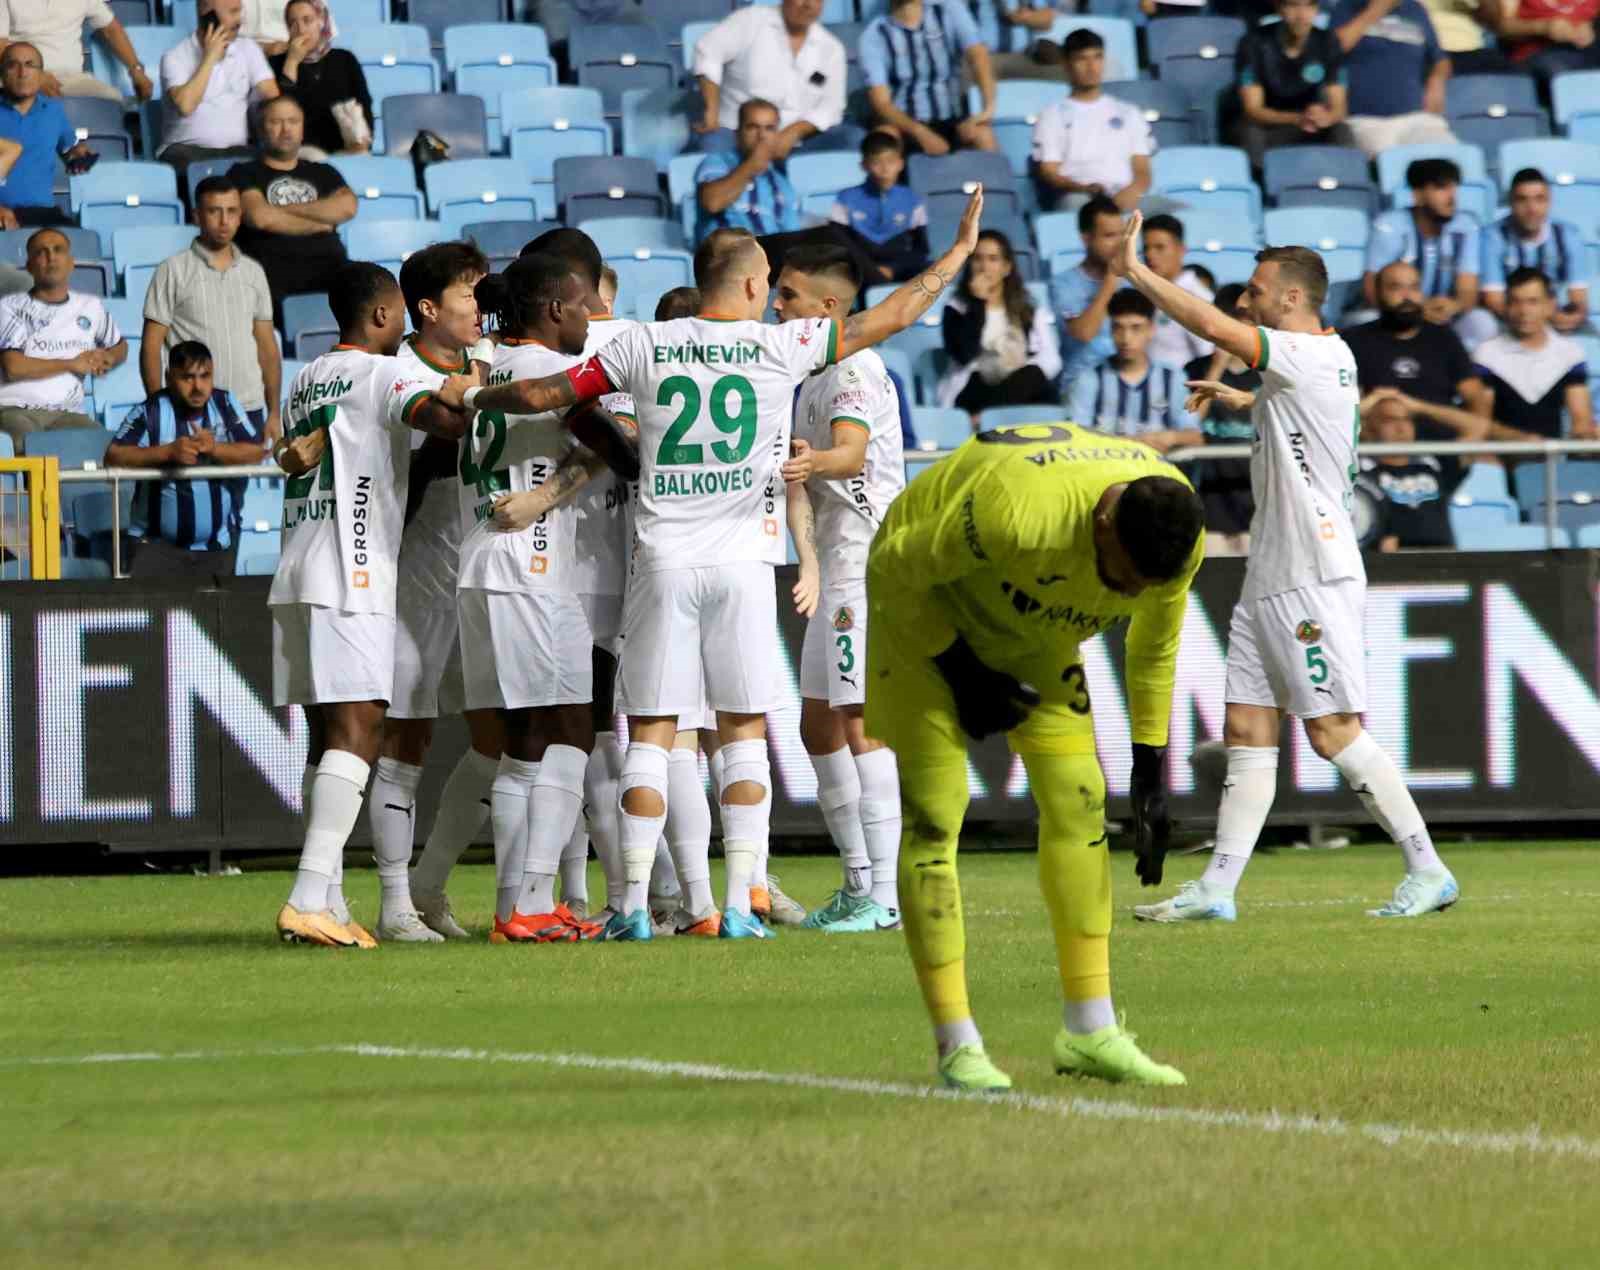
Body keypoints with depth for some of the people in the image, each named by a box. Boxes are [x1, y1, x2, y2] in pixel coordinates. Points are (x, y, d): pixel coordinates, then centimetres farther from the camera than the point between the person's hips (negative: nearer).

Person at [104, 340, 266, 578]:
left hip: (217, 545, 3)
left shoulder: (226, 405, 1)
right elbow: (113, 456, -17)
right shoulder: (151, 412, -9)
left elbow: (257, 452, -4)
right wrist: (167, 452, -28)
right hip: (159, 542, -3)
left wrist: (215, 449, -22)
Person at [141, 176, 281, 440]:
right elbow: (151, 347, -2)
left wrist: (274, 414, 8)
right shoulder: (173, 271, 0)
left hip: (249, 410, 4)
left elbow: (267, 347, 15)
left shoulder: (252, 272, 13)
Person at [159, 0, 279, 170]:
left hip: (235, 149, 3)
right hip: (187, 148, -3)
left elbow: (273, 99, 3)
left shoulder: (249, 49, 11)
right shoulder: (175, 57, -3)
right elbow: (185, 106, -19)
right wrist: (209, 58, -12)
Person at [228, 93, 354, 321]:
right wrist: (318, 224, 7)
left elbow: (346, 207, 7)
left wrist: (284, 210, 3)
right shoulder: (245, 174, 18)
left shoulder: (323, 173, 28)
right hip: (274, 268, -3)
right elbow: (260, 217, -2)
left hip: (328, 268, 3)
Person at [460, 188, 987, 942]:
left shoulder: (645, 347, 2)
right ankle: (739, 903, 1)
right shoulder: (781, 347, 0)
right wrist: (961, 250, 19)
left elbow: (544, 396, 7)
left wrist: (479, 398, 28)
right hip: (741, 564, -1)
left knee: (651, 734, 4)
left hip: (663, 561, 1)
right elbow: (895, 315, 7)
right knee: (745, 732, 6)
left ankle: (635, 904, 0)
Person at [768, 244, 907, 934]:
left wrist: (813, 463, -50)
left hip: (868, 563, -10)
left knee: (861, 723, -13)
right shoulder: (814, 375, 18)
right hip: (836, 567, 10)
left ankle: (886, 895, -14)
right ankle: (858, 884, 19)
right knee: (819, 726, 12)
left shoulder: (856, 371, -13)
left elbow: (852, 451, -31)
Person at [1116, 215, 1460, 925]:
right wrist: (1239, 402, 38)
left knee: (1335, 733, -10)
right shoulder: (1314, 366, 16)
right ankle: (1217, 889, 3)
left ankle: (1427, 872, -5)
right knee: (1247, 732, 5)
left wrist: (1134, 271, -10)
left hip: (1315, 580, -10)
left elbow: (1211, 326, -19)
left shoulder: (1317, 357, -13)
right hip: (1272, 576, 10)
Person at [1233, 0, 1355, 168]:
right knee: (1250, 133, -34)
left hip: (1311, 132, 2)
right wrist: (1298, 119, -39)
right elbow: (1252, 110, -19)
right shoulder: (1254, 44, -15)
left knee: (1341, 132, -27)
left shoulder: (1328, 43, -7)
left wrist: (1325, 117, -36)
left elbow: (1339, 107, -9)